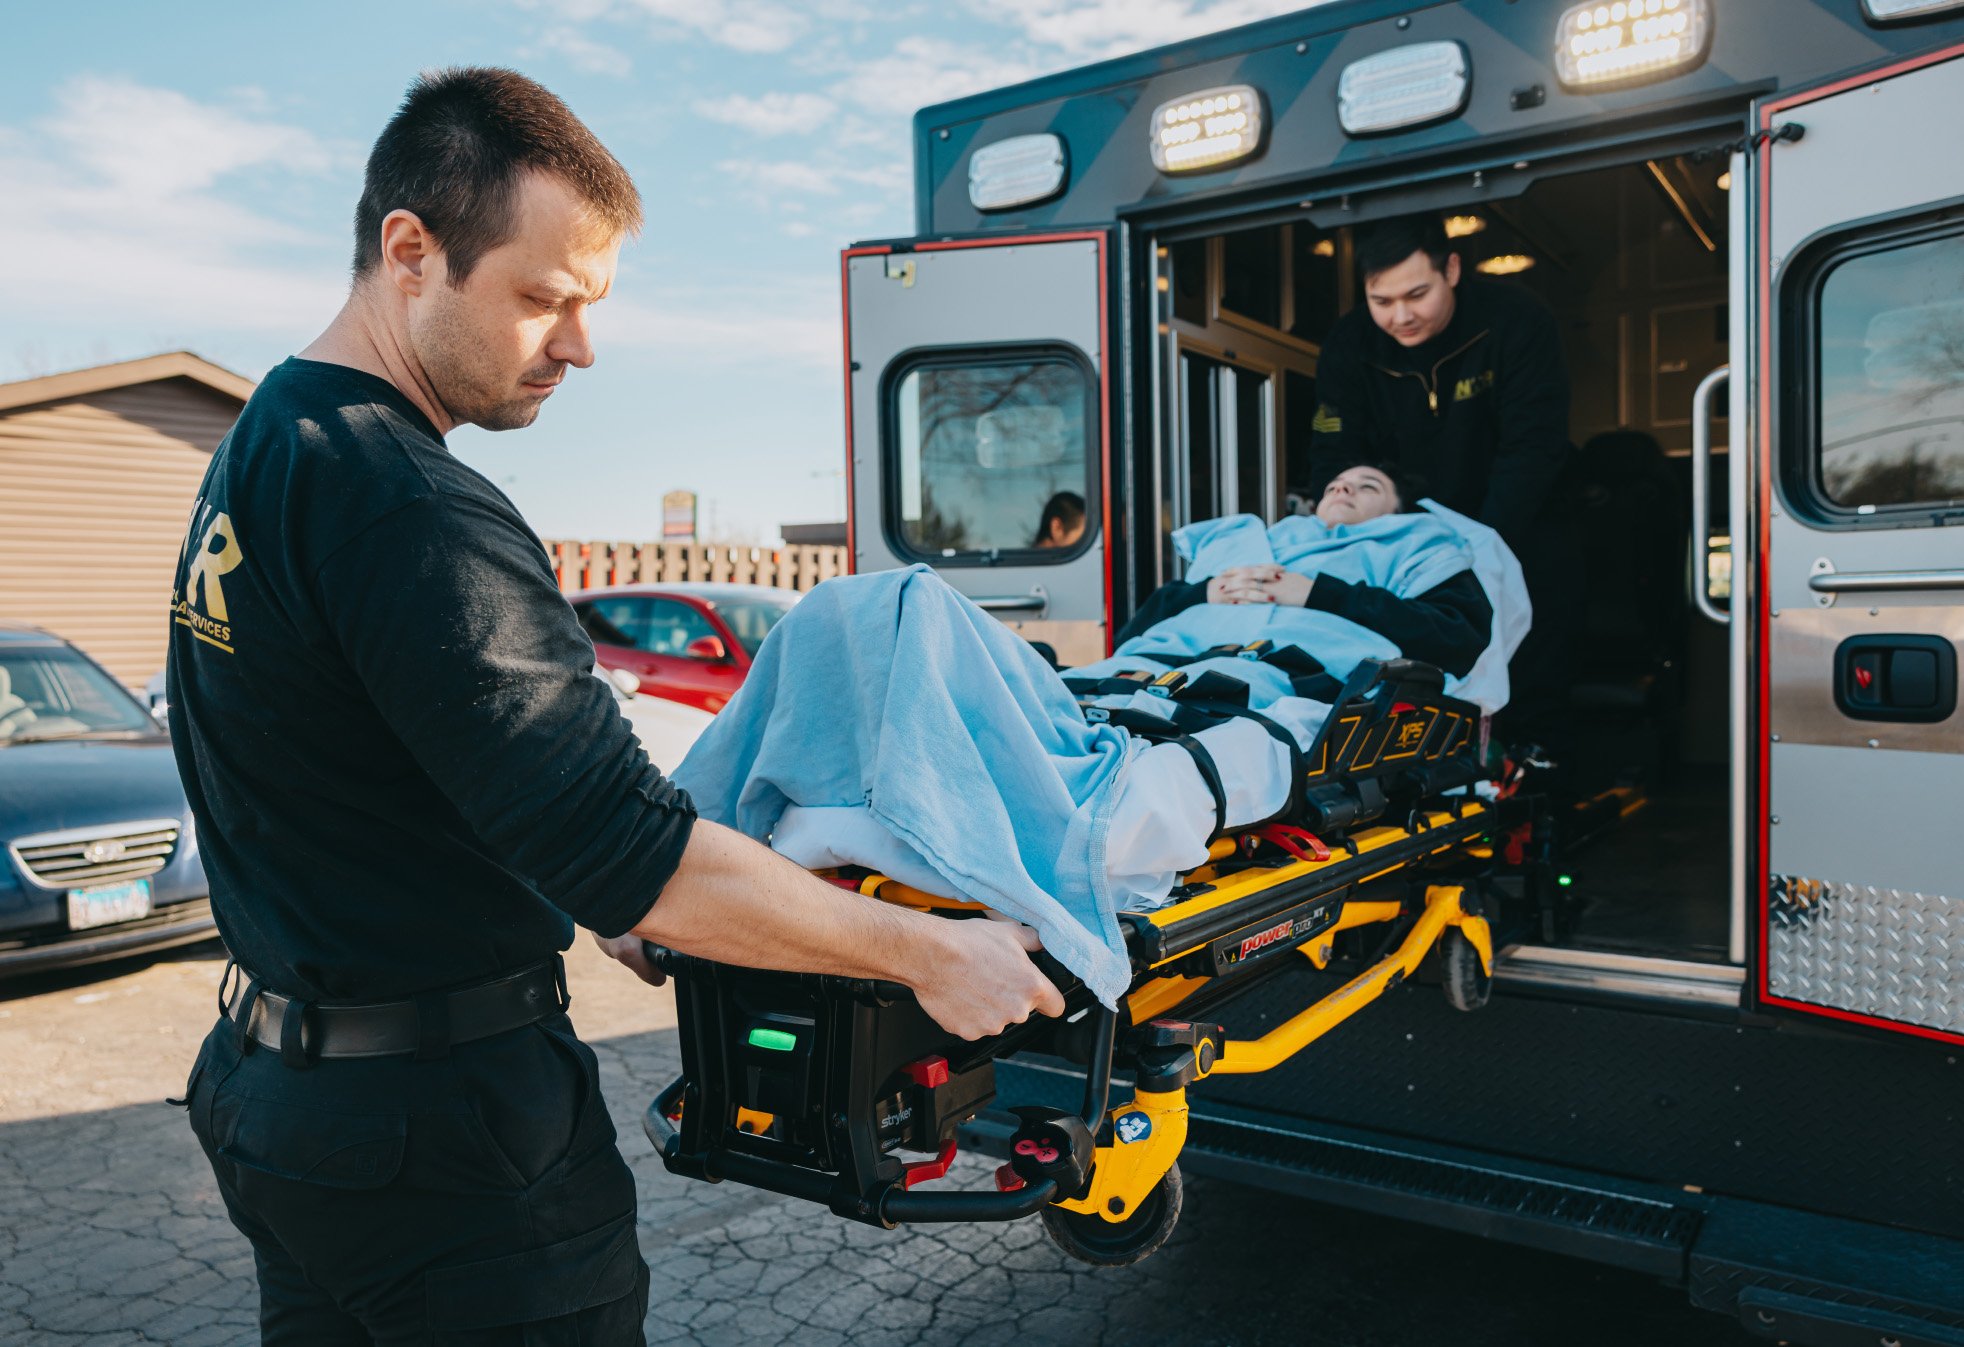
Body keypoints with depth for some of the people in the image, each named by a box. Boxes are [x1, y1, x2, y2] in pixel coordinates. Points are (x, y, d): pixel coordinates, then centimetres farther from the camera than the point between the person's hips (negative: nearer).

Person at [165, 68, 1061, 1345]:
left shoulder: (257, 452, 7)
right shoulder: (408, 510, -26)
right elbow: (631, 855, -29)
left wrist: (573, 896, 14)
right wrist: (930, 953, -20)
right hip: (443, 1142, -9)